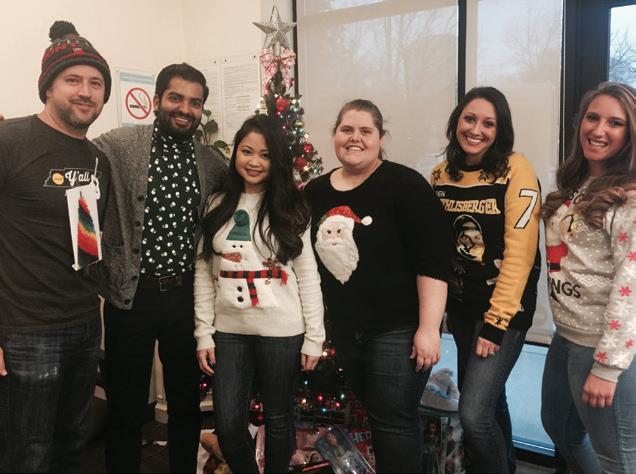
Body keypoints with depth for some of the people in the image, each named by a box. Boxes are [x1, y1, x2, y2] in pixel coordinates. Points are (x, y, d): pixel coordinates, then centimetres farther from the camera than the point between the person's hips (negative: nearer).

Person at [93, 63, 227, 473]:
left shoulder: (212, 162, 5)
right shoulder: (118, 145, -6)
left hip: (186, 296, 3)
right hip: (131, 295, -3)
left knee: (187, 404, 18)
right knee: (126, 408, 12)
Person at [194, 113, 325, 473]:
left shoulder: (291, 208, -1)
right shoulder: (217, 206, 4)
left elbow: (308, 275, -2)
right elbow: (204, 272, 4)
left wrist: (314, 337, -4)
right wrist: (204, 333, 0)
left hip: (282, 331, -2)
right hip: (229, 330, 2)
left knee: (278, 419, 13)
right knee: (228, 425, 8)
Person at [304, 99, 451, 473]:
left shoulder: (405, 185, -12)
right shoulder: (316, 192, 6)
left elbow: (433, 261, -16)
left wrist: (428, 327, -19)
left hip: (399, 329, -5)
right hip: (345, 330, 6)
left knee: (395, 422, 3)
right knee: (377, 416, 19)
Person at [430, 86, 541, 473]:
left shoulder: (516, 170, -14)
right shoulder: (442, 174, 3)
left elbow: (519, 253, -17)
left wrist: (496, 321, -18)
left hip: (505, 309, -5)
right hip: (461, 306, 6)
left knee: (474, 412, -11)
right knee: (487, 399, 20)